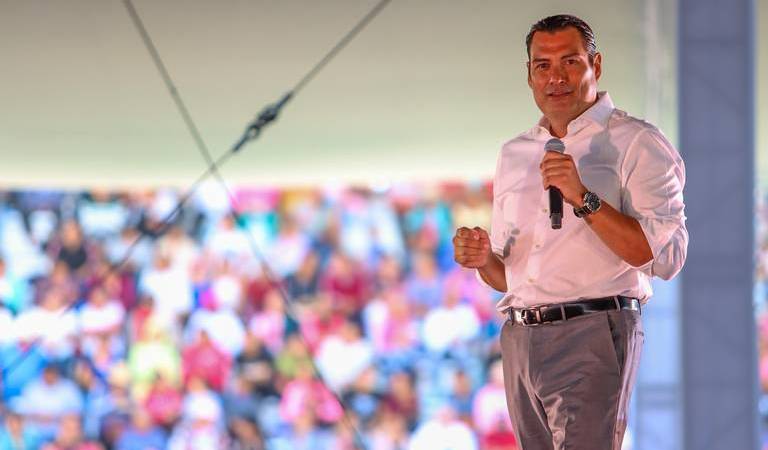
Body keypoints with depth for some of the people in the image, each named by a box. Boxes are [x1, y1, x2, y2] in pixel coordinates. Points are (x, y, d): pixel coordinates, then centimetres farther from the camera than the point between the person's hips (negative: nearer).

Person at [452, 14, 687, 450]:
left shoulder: (637, 144, -1)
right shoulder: (515, 154, 19)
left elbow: (665, 256, -13)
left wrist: (584, 199, -20)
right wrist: (483, 259, 1)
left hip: (594, 335, -7)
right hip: (520, 339, 7)